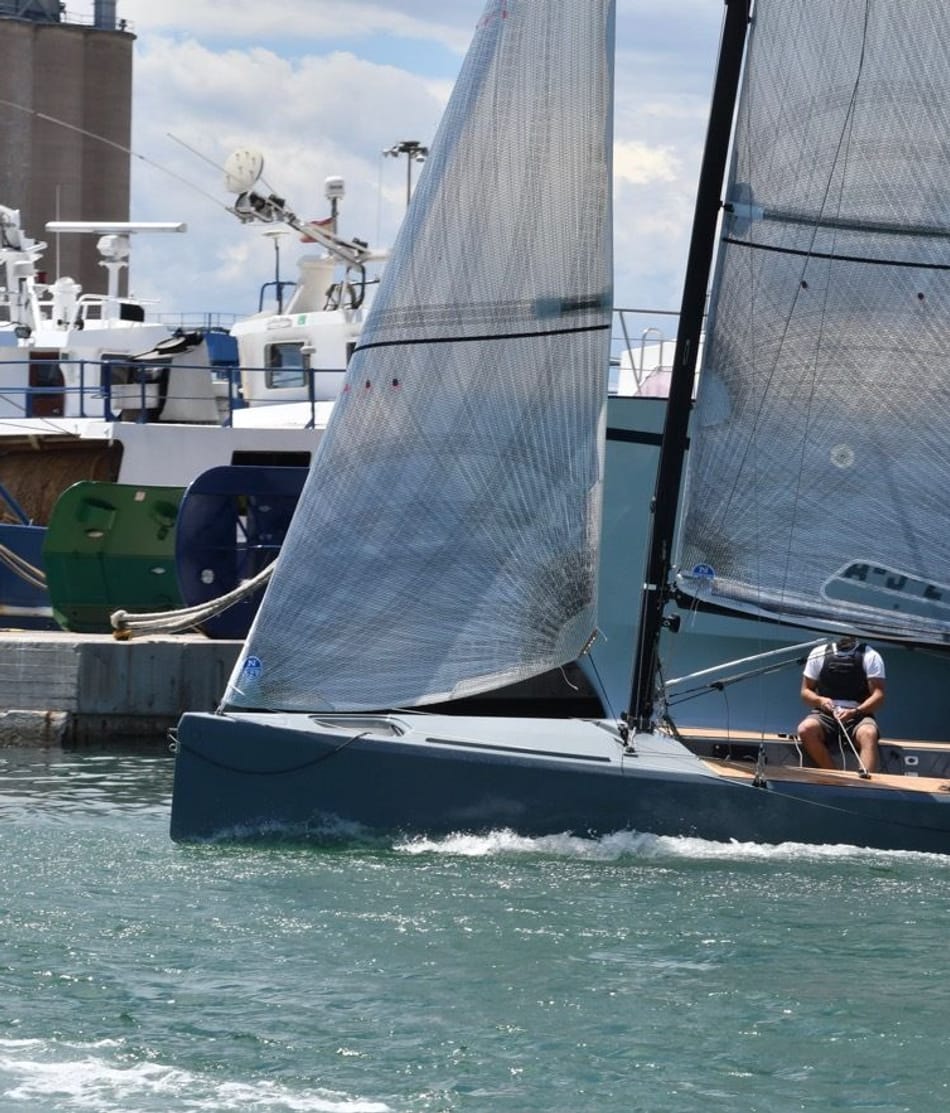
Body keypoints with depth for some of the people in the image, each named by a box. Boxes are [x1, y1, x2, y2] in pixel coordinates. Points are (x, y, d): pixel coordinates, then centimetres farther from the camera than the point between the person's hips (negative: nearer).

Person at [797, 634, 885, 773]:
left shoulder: (871, 656, 4)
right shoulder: (819, 653, 10)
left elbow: (878, 695, -3)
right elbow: (806, 691, 14)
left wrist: (854, 712, -19)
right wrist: (820, 700, -9)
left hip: (858, 715, -2)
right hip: (825, 714, 2)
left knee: (869, 734, -36)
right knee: (806, 729, -32)